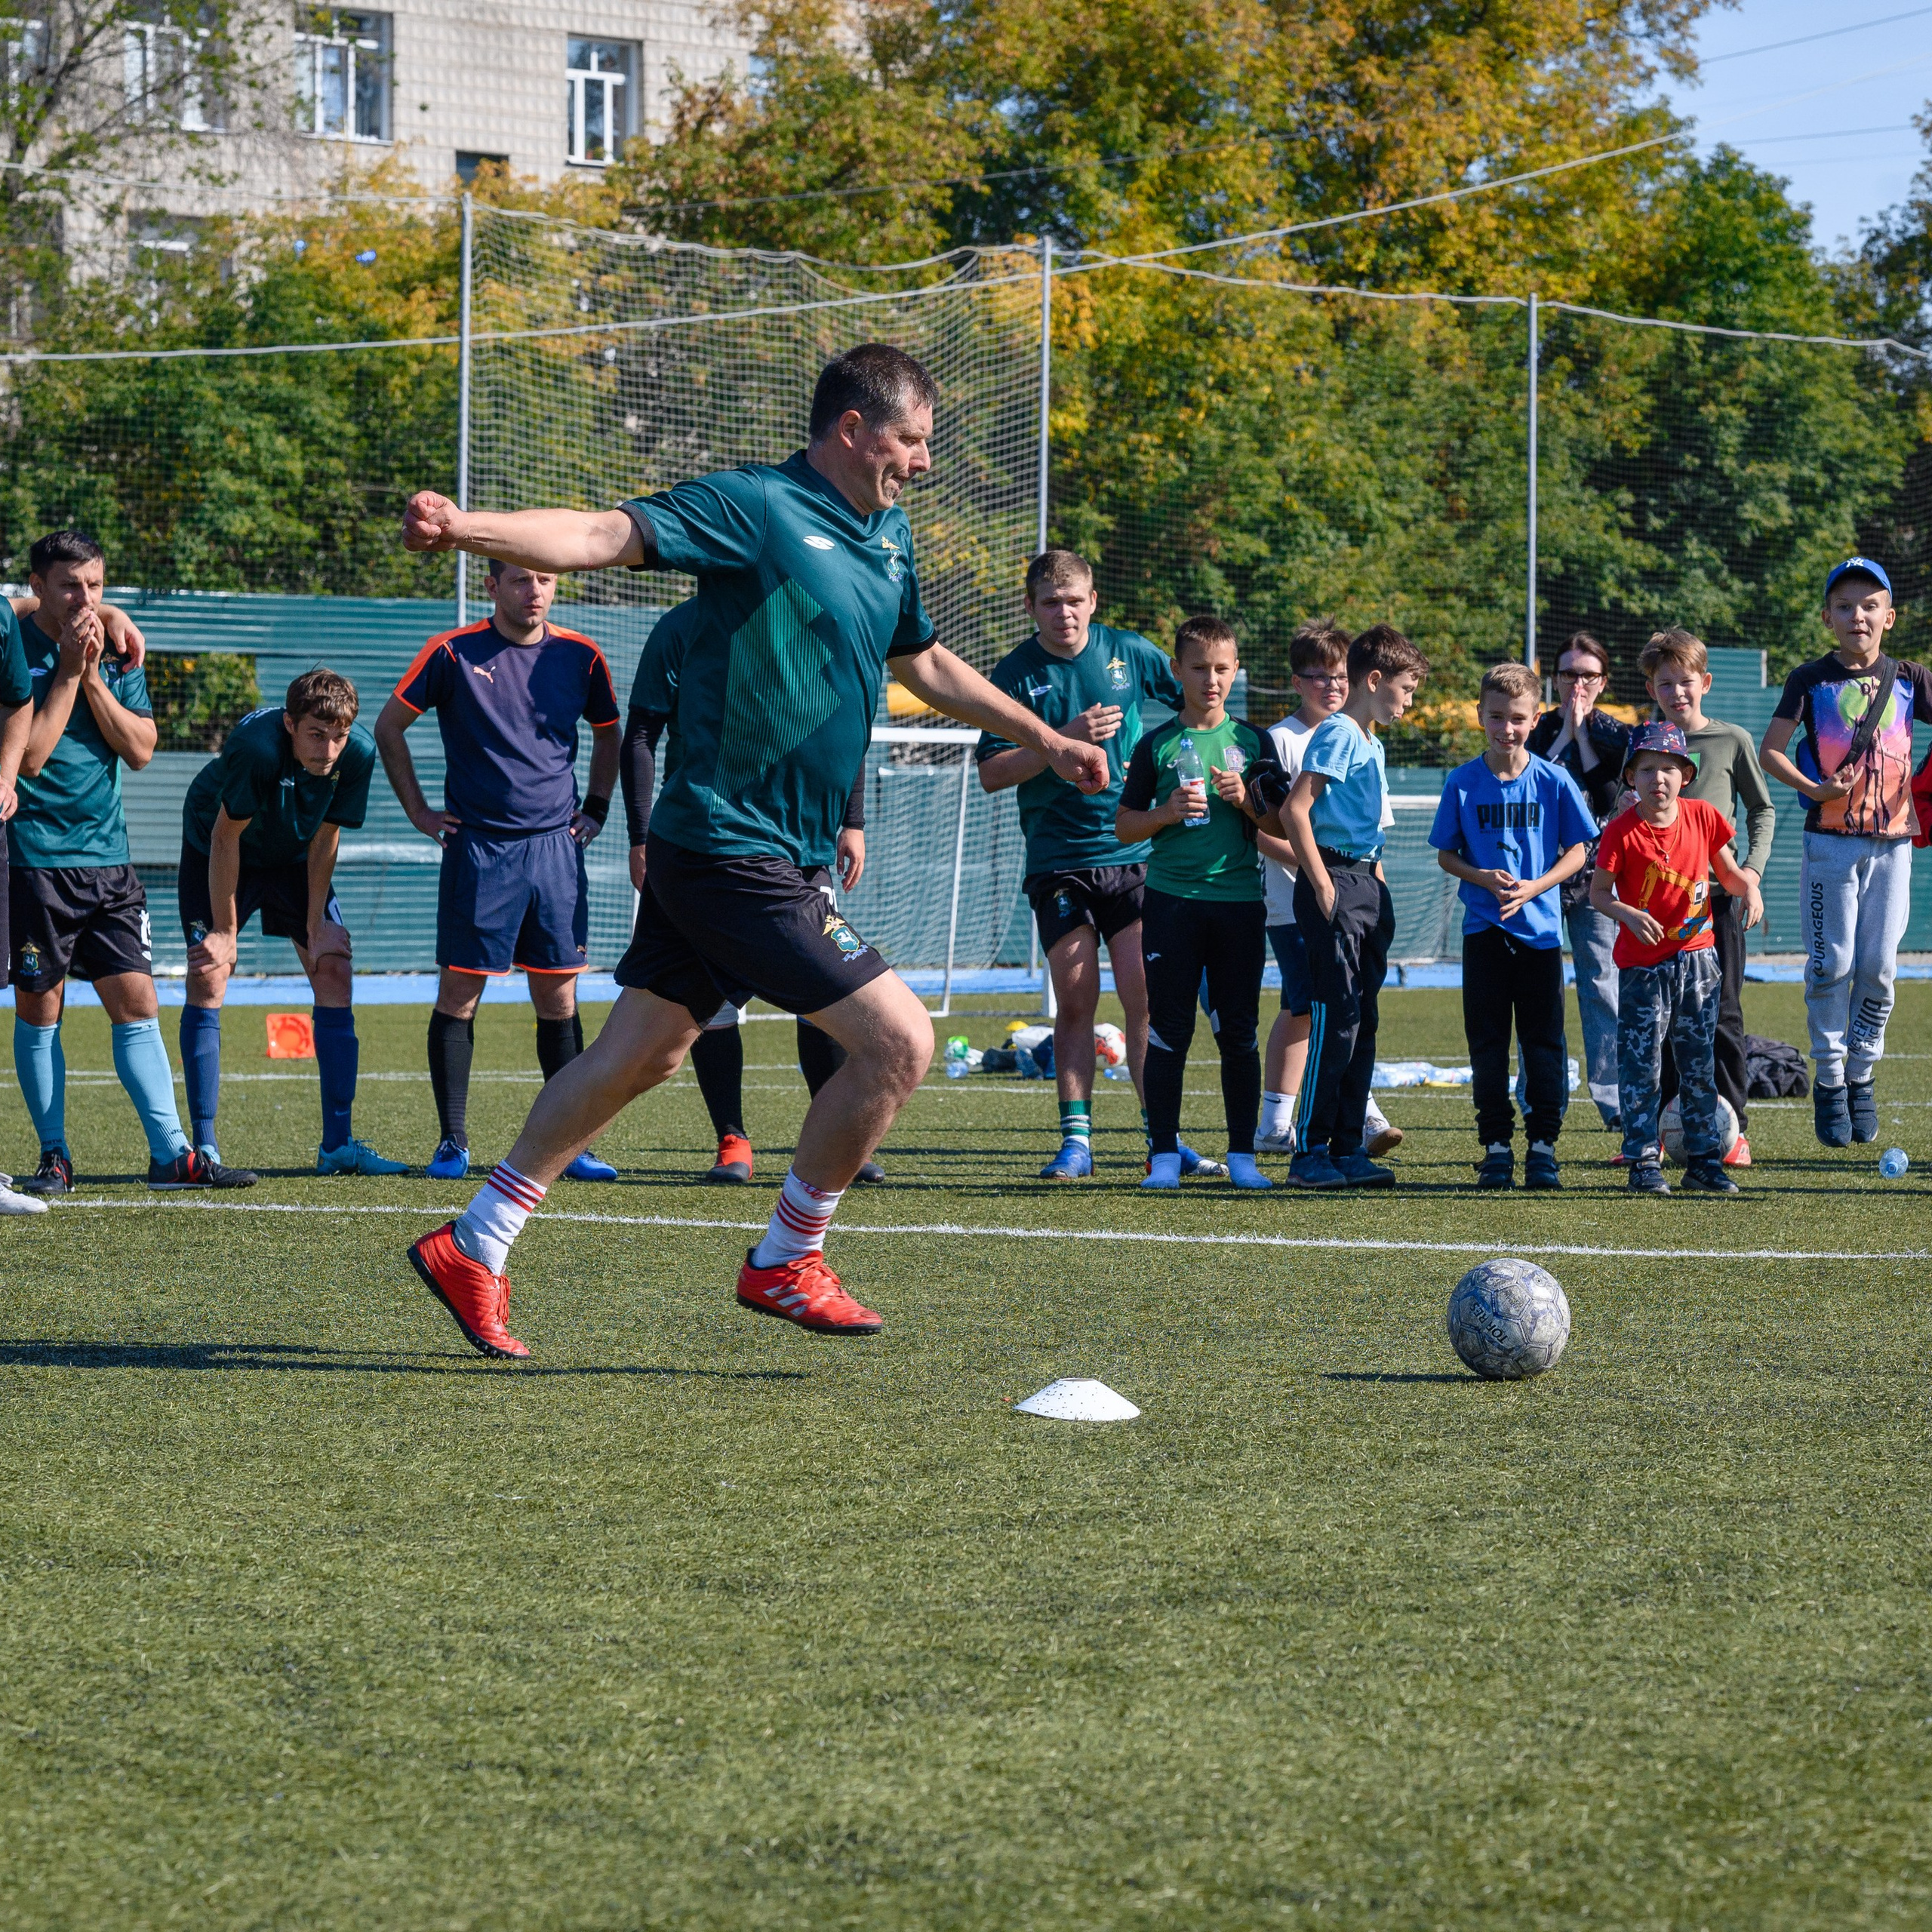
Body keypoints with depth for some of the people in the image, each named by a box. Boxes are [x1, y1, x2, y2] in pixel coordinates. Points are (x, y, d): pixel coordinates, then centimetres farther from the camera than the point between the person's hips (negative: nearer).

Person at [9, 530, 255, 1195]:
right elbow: (29, 755, -14)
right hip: (35, 859, -4)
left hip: (107, 859, 4)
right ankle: (54, 1157, 12)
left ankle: (171, 1154, 0)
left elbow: (140, 749, 1)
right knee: (39, 1010, 3)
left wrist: (94, 676, -8)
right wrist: (69, 671, -14)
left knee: (136, 1004, 1)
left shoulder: (117, 654, 9)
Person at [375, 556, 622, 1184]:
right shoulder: (452, 654, -4)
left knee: (559, 997, 3)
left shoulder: (579, 656, 5)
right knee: (459, 994, -3)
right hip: (478, 847, -2)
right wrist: (419, 811, 3)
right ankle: (452, 1143, 4)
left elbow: (608, 734, 22)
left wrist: (595, 809, 14)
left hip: (556, 845, 2)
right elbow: (388, 727, 5)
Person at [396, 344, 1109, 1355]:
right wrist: (469, 528, -37)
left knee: (637, 1054, 13)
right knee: (899, 1038, -9)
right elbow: (604, 536, -22)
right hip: (732, 851, -9)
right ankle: (786, 1263, 6)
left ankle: (473, 1246, 21)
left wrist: (1044, 739, 35)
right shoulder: (752, 507, -12)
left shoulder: (889, 538, 15)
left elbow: (924, 662, 31)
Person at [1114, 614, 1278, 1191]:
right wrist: (1167, 814, -11)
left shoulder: (1253, 742, 8)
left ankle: (1242, 1154, 8)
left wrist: (1245, 801, -8)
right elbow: (1124, 827, 7)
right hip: (1171, 899, -1)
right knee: (1168, 1031, -1)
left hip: (1240, 900, 1)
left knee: (1238, 1032, 2)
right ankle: (1164, 1154, 4)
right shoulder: (1157, 745, 5)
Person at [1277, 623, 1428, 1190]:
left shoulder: (1371, 743, 19)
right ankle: (1310, 1152, -8)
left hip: (1366, 885, 10)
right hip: (1334, 879, -10)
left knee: (1364, 1021, 9)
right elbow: (1295, 811, -19)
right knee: (1337, 1018, -11)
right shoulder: (1338, 735, -10)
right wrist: (1322, 884, -20)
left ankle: (1348, 1148, 13)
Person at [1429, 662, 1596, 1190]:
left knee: (1543, 1041, 2)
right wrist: (1484, 878, -14)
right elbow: (1445, 854, 5)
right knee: (1487, 1042, 3)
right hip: (1484, 928, 1)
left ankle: (1543, 1146, 9)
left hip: (1539, 928, -1)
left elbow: (1578, 850, 1)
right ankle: (1496, 1147, 10)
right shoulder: (1462, 783, 0)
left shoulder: (1552, 781, -2)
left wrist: (1534, 887, -14)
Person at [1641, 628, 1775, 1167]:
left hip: (1717, 894, -2)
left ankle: (1731, 1128, 4)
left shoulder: (1732, 740, 2)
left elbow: (1762, 809, 8)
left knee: (1722, 1013, -1)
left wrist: (1751, 870, -4)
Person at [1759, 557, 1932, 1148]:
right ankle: (1829, 1079, 6)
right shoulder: (1811, 679, 1)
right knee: (1831, 963, -4)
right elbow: (1770, 749, -2)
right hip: (1831, 840, -2)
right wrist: (1815, 789, -17)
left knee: (1879, 966, 2)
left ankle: (1862, 1072, 16)